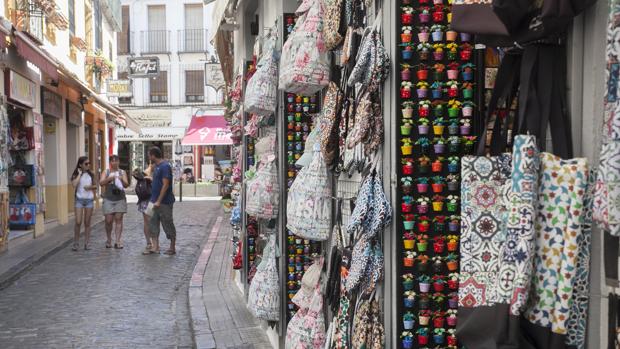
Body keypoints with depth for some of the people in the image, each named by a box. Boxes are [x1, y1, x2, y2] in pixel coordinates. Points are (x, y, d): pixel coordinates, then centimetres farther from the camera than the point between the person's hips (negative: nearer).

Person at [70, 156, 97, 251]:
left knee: (87, 223, 5)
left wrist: (90, 187, -7)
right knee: (78, 222, -8)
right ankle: (76, 243, 4)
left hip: (89, 200, 2)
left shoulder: (91, 174, 6)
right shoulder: (76, 175, -2)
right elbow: (74, 184, -20)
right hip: (79, 200, -2)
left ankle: (86, 243, 10)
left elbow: (95, 186, 14)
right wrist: (80, 174, -14)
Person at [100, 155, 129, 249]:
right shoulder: (106, 172, 9)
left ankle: (118, 241, -6)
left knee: (119, 219, -5)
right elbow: (101, 183, -5)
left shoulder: (122, 172, 10)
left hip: (120, 199, 0)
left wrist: (122, 180, -19)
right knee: (108, 221, -2)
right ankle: (109, 240, 17)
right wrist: (109, 178, -22)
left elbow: (126, 185, 2)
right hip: (108, 199, 0)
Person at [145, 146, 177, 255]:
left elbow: (165, 185, -21)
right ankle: (155, 247, 11)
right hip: (155, 201, 9)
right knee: (153, 224, 7)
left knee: (168, 224, 1)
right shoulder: (156, 166, 14)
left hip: (164, 202, -9)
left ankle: (172, 248, 12)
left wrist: (159, 201, -23)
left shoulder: (165, 166, -16)